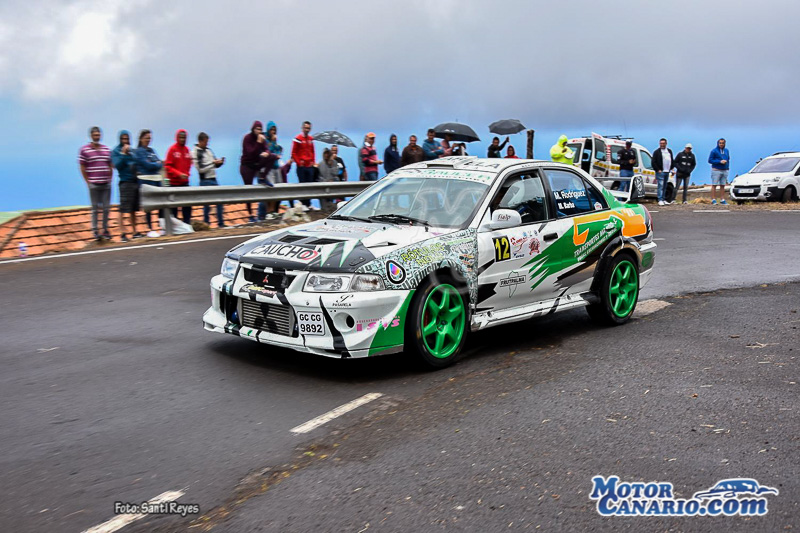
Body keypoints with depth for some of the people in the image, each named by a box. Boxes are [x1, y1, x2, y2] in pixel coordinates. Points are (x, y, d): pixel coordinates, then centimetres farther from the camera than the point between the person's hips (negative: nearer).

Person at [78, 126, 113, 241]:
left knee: (106, 208, 6)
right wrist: (88, 182, -6)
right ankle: (95, 231, 7)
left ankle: (105, 230, 15)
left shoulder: (107, 149, 11)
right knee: (95, 208, 2)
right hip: (93, 184, -3)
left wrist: (110, 179, 7)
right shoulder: (84, 150, -1)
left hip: (106, 184, 3)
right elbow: (82, 168, -1)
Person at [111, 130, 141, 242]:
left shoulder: (132, 151, 16)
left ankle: (134, 232, 19)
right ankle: (122, 233, -7)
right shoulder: (116, 151, -1)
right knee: (123, 209, -8)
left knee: (133, 209, 12)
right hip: (125, 182, -6)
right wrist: (123, 153, -17)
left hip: (135, 181, 6)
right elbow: (117, 165, -14)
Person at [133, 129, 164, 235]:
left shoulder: (151, 150, 17)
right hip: (146, 180, -6)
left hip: (157, 179, 6)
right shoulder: (138, 151, -3)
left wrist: (153, 164, -8)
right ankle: (150, 229, 4)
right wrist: (157, 164, 1)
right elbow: (147, 165, -13)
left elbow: (160, 164, 11)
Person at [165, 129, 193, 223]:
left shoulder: (187, 150, 8)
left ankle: (187, 224, 8)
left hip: (185, 182, 5)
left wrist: (186, 174, 2)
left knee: (187, 205, 2)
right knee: (174, 205, 2)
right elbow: (167, 166, -11)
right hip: (174, 182, -5)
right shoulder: (172, 149, -7)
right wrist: (179, 174, -20)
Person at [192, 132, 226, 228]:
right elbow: (201, 168, -15)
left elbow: (215, 165, 16)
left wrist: (219, 163, -5)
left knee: (219, 202, 7)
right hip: (205, 181, -7)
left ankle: (221, 223, 15)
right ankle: (206, 224, 7)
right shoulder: (195, 152, -9)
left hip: (214, 180, 7)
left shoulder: (208, 150, 13)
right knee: (207, 204, -3)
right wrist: (213, 162, -14)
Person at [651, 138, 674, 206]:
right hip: (660, 172, -6)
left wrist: (671, 168, 13)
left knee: (664, 186, 10)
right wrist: (658, 170, -12)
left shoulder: (669, 151, 16)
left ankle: (662, 199, 16)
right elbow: (653, 162, -6)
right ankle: (660, 200, -12)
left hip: (667, 172, 6)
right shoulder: (657, 152, -2)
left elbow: (672, 161, 24)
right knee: (661, 186, -12)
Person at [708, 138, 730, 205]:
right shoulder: (714, 151, -5)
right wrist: (720, 161, -17)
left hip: (724, 171, 6)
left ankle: (722, 200, 9)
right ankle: (713, 200, -7)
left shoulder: (726, 151, 14)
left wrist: (728, 167, 9)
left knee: (723, 185, 6)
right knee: (714, 185, -8)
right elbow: (710, 160, -9)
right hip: (716, 170, -6)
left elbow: (728, 159, 24)